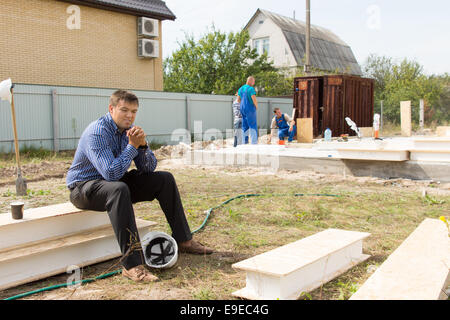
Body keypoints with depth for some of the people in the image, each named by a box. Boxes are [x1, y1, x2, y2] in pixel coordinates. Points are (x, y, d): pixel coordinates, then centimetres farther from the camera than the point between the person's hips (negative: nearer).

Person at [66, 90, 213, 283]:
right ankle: (132, 264, -43)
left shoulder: (130, 129, 1)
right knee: (119, 189, -41)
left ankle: (183, 240, 4)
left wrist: (143, 145, -19)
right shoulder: (97, 132, -23)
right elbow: (111, 173, -33)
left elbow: (149, 168, -1)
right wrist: (132, 146, -26)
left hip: (115, 182, 8)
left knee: (165, 179, -2)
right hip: (83, 187, -8)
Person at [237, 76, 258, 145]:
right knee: (253, 126, -4)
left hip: (243, 109, 7)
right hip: (250, 109, -7)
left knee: (245, 126, 12)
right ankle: (254, 143, -8)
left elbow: (238, 100, 13)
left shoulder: (241, 88, 11)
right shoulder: (251, 89, -13)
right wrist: (256, 106, -4)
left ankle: (244, 142, 11)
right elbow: (254, 99, -21)